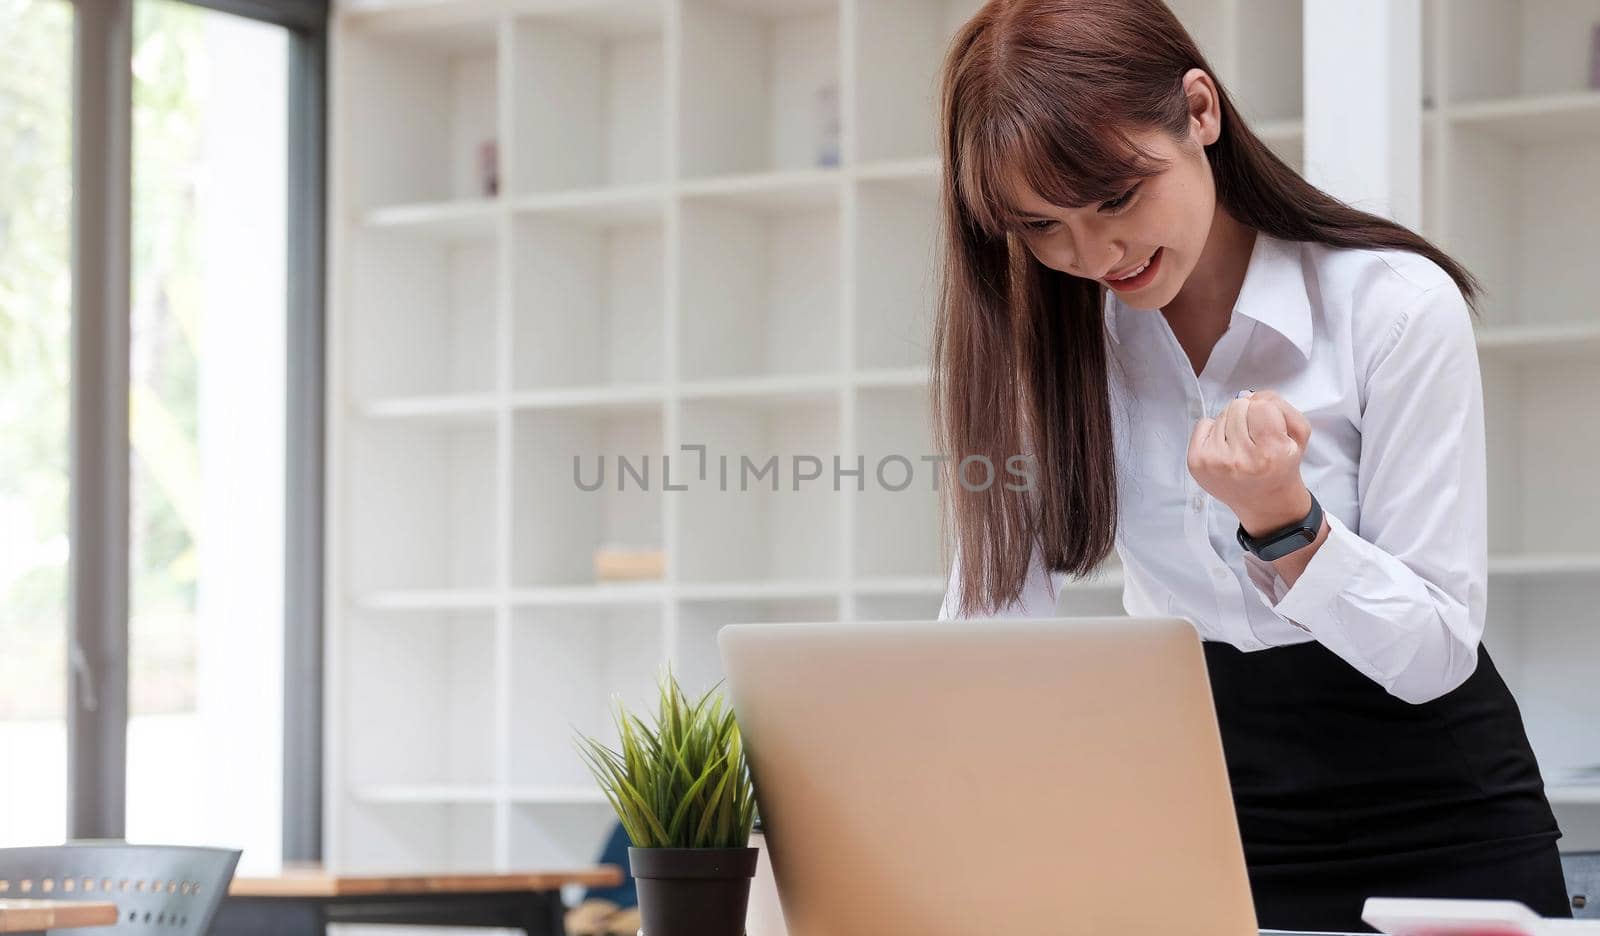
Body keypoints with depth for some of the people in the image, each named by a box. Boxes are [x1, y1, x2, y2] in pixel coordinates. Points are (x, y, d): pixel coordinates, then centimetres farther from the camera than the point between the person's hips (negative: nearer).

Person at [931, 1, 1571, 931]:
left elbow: (1434, 654, -13)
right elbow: (993, 607, -8)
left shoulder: (1398, 306, -14)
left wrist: (1280, 515, -29)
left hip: (1427, 819, -1)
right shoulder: (1041, 330, -3)